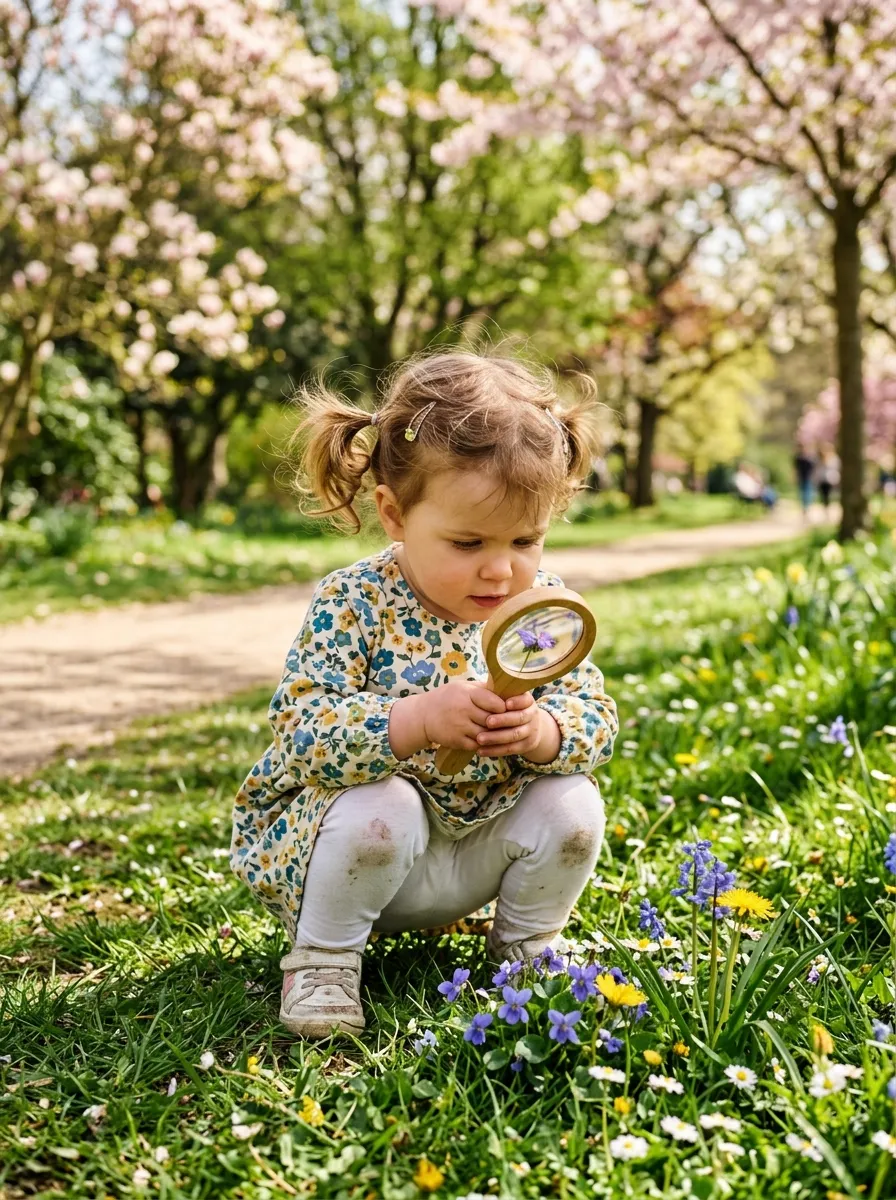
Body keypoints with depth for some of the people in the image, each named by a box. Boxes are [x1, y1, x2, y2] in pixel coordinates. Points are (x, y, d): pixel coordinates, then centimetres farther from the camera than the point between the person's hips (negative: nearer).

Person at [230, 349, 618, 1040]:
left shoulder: (542, 604, -8)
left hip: (476, 845, 4)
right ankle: (321, 957, -7)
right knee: (380, 806, -34)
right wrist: (420, 718, -46)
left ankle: (527, 941, 12)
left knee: (571, 803, -17)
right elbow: (301, 735, -31)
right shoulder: (353, 605, -22)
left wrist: (544, 731, -34)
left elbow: (595, 716, -10)